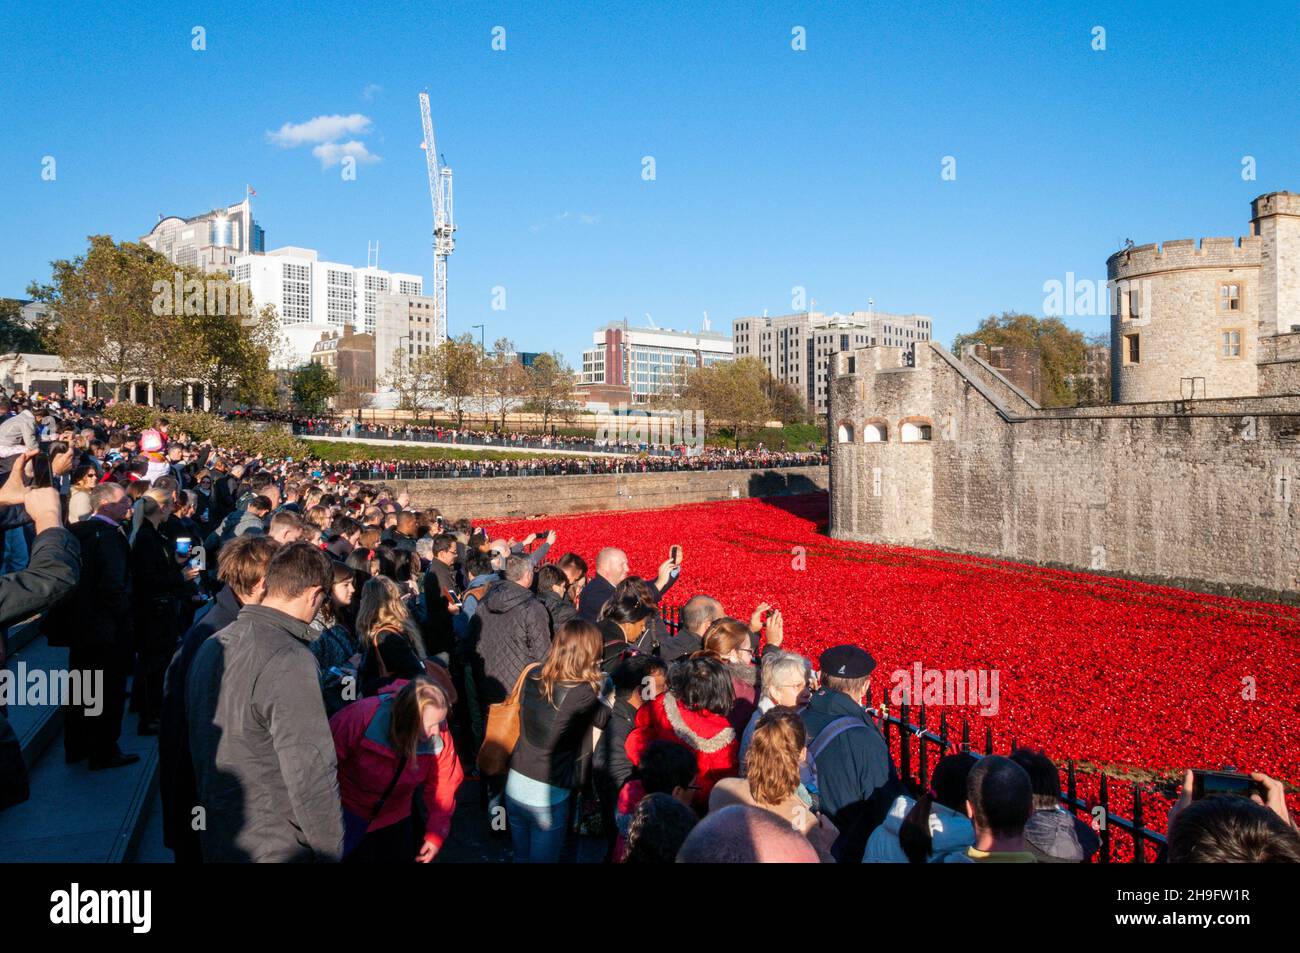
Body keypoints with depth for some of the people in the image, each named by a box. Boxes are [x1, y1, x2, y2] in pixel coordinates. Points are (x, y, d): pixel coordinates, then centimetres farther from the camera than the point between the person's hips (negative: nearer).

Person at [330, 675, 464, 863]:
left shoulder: (439, 737, -23)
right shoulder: (362, 717, -34)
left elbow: (442, 787, -10)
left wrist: (436, 833, -12)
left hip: (394, 819, 3)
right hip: (347, 811, -3)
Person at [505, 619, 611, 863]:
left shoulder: (532, 677, -6)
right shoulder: (582, 693, -20)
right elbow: (604, 718, -3)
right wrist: (599, 689, 10)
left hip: (515, 785, 5)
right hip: (548, 796, -5)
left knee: (521, 857, 24)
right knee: (542, 858, 15)